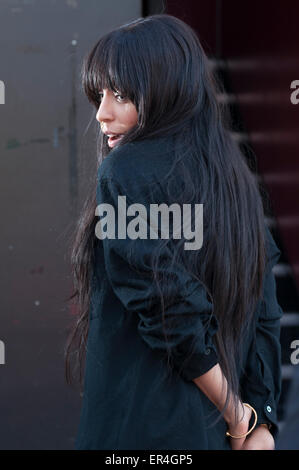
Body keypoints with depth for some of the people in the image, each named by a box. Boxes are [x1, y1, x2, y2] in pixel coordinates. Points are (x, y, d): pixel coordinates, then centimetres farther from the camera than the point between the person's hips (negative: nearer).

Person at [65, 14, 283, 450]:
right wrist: (259, 424, 3)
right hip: (217, 433, 7)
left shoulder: (125, 173, -13)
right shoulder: (235, 176, 9)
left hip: (140, 432, -7)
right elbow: (264, 316, 6)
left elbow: (170, 312, -20)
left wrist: (237, 416, -8)